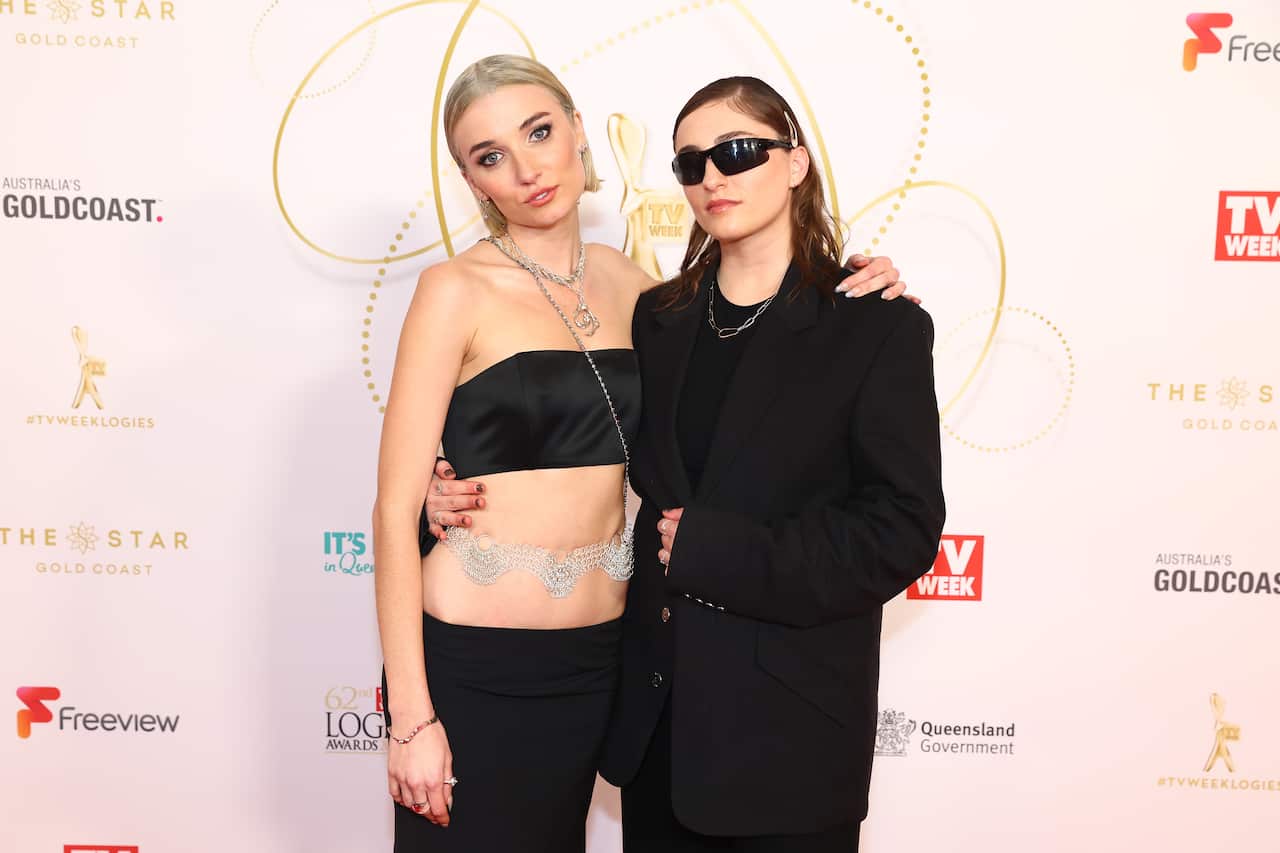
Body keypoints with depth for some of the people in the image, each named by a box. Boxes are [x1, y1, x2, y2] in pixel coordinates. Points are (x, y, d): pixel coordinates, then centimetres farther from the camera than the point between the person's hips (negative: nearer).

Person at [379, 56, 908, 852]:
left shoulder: (624, 281, 4)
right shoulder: (457, 290, -10)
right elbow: (396, 508, -11)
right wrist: (411, 716, -14)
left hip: (596, 658, 5)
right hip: (474, 664, -5)